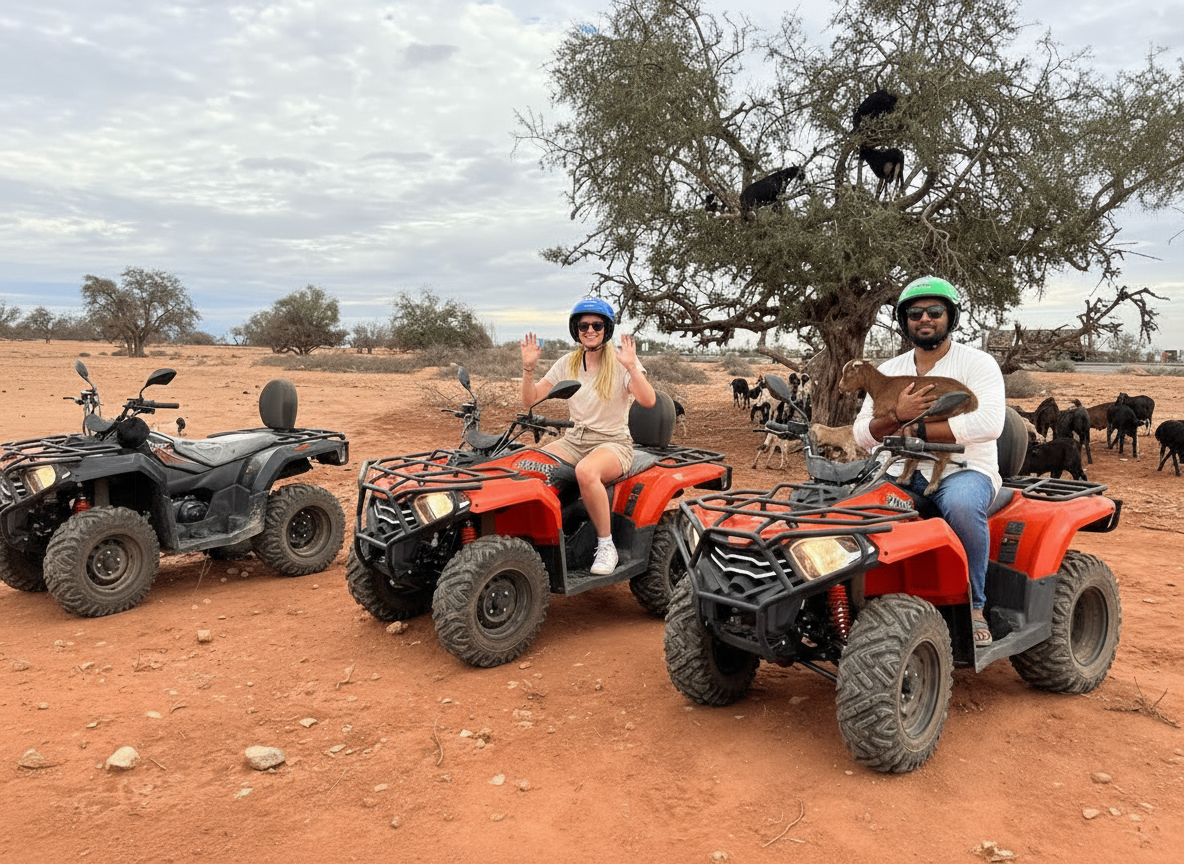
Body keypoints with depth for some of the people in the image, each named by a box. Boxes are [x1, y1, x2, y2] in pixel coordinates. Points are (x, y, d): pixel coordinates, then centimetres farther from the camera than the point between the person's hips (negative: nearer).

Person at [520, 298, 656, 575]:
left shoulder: (621, 362, -3)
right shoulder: (567, 364, 10)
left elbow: (649, 401, -19)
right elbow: (530, 400, 6)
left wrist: (631, 367, -31)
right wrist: (528, 367, -9)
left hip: (613, 443, -4)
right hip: (574, 440, 4)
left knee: (586, 471, -39)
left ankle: (606, 546, -21)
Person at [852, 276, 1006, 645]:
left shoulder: (978, 363, 1)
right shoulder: (889, 371, 14)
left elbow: (989, 423, -18)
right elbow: (862, 435, 5)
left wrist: (918, 429, -18)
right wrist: (897, 415, -15)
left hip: (964, 469, -4)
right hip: (906, 473, 4)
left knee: (961, 504, -38)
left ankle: (973, 607, -17)